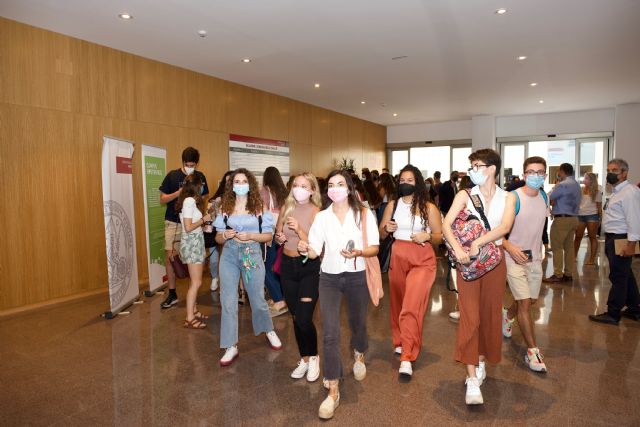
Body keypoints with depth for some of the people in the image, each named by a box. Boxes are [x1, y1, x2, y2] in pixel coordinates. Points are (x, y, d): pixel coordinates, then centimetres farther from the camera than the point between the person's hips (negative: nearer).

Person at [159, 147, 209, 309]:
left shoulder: (200, 177, 3)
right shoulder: (172, 176, -2)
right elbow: (162, 199, -2)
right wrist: (179, 192, -16)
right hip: (174, 222, -1)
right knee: (170, 256, -3)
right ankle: (172, 294, 9)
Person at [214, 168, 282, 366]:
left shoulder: (259, 207, -1)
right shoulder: (225, 207, 4)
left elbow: (269, 235, 0)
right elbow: (218, 238, 8)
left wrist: (250, 236, -16)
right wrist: (224, 235, -14)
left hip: (252, 254, -2)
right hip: (229, 255, 2)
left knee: (258, 299, 9)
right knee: (228, 301, 0)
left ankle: (269, 330, 38)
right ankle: (231, 346, 12)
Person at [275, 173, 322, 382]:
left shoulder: (317, 212, -11)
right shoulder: (286, 208, 2)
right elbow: (277, 236, 13)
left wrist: (299, 230, -28)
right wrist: (279, 238, -9)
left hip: (310, 267, -5)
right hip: (288, 266, 5)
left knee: (304, 319, -10)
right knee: (295, 318, 13)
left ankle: (313, 358, 17)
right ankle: (304, 359, 31)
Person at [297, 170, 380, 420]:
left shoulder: (364, 214, -5)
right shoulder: (322, 217, 0)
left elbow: (374, 248, -5)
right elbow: (315, 251, -5)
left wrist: (358, 253, -25)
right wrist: (305, 249, -28)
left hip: (357, 277, 0)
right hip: (329, 278, 1)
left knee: (358, 324, 19)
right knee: (330, 334, -5)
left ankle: (358, 356, 53)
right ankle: (333, 392, 6)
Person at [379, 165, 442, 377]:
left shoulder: (429, 207, -2)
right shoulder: (392, 205, 6)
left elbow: (440, 237, 2)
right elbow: (381, 234, 11)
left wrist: (428, 236, -18)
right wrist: (386, 228, -11)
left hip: (422, 260, -4)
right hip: (397, 257, 4)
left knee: (411, 306, -12)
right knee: (398, 303, 15)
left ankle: (406, 357, -7)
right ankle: (400, 342, 37)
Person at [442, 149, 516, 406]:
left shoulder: (507, 198, 3)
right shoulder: (465, 195, 1)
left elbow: (505, 226, -15)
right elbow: (446, 224, -11)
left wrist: (478, 243, -26)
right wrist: (457, 248, -26)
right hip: (468, 260, -1)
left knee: (490, 314, 10)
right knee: (470, 317, -6)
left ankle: (482, 361, 31)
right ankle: (472, 379, -5)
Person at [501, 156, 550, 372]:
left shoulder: (543, 196, 4)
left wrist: (539, 251, 18)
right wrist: (510, 247, -30)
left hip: (535, 257, 7)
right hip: (515, 257, -7)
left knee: (531, 299, 18)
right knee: (524, 302, -8)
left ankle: (507, 316, 48)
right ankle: (532, 351, 4)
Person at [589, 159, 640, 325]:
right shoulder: (617, 192, 16)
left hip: (621, 241, -10)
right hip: (612, 239, 10)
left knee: (618, 277, -2)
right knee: (626, 276, 18)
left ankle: (612, 314, 6)